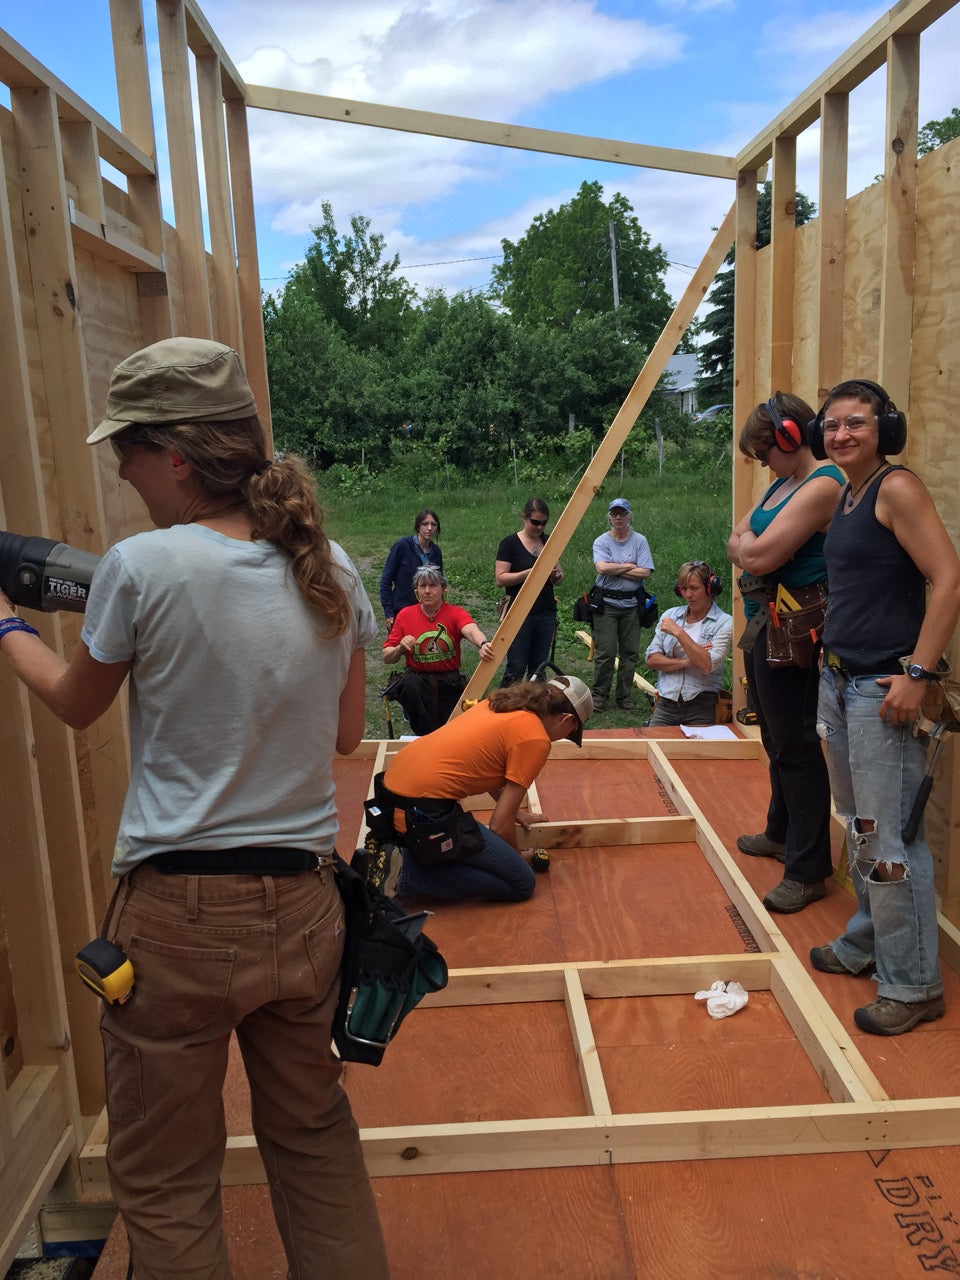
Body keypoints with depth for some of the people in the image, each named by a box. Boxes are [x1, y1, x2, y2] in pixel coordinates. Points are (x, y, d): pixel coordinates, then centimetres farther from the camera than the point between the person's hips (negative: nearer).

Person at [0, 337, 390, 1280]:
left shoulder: (142, 567, -15)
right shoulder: (330, 569, -2)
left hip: (178, 914, -4)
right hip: (305, 904, 5)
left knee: (163, 1185, 17)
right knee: (314, 1140, 25)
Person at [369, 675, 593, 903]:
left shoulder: (501, 703, 16)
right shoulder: (536, 739, -8)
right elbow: (499, 825, -7)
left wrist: (510, 808, 44)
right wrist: (517, 859, 13)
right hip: (421, 809, -10)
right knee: (522, 884, 0)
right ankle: (406, 875, -8)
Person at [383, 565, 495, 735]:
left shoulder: (455, 613, -4)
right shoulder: (405, 615, -1)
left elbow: (471, 630, -29)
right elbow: (387, 657, 1)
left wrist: (483, 643, -52)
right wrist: (401, 648, -22)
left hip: (450, 684, 1)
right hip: (417, 682, -1)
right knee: (410, 684, -35)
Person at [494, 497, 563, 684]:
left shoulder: (549, 542, 11)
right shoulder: (510, 543, -4)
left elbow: (560, 576, 18)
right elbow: (500, 579, -10)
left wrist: (556, 574, -5)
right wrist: (529, 573, -20)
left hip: (546, 613, 5)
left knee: (538, 668, 7)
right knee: (516, 668, -7)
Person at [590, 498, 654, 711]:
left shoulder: (639, 541, 4)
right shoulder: (601, 541, 2)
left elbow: (645, 572, -8)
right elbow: (602, 568, -17)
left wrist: (615, 569, -9)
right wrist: (629, 566, -8)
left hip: (631, 603, 2)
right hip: (606, 603, -2)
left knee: (630, 652, 5)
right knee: (605, 652, -5)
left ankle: (625, 697, 16)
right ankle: (599, 696, 6)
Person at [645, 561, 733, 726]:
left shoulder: (724, 623, -2)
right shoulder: (669, 615, 10)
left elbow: (708, 665, -16)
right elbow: (651, 660, 4)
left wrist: (679, 633, -13)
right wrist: (686, 662, -10)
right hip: (666, 705, 3)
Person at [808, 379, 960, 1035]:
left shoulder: (897, 489, -11)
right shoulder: (846, 495, 15)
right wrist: (835, 663, 16)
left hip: (884, 686, -9)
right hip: (839, 682, 9)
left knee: (890, 838, -3)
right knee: (860, 828, 19)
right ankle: (865, 945, 34)